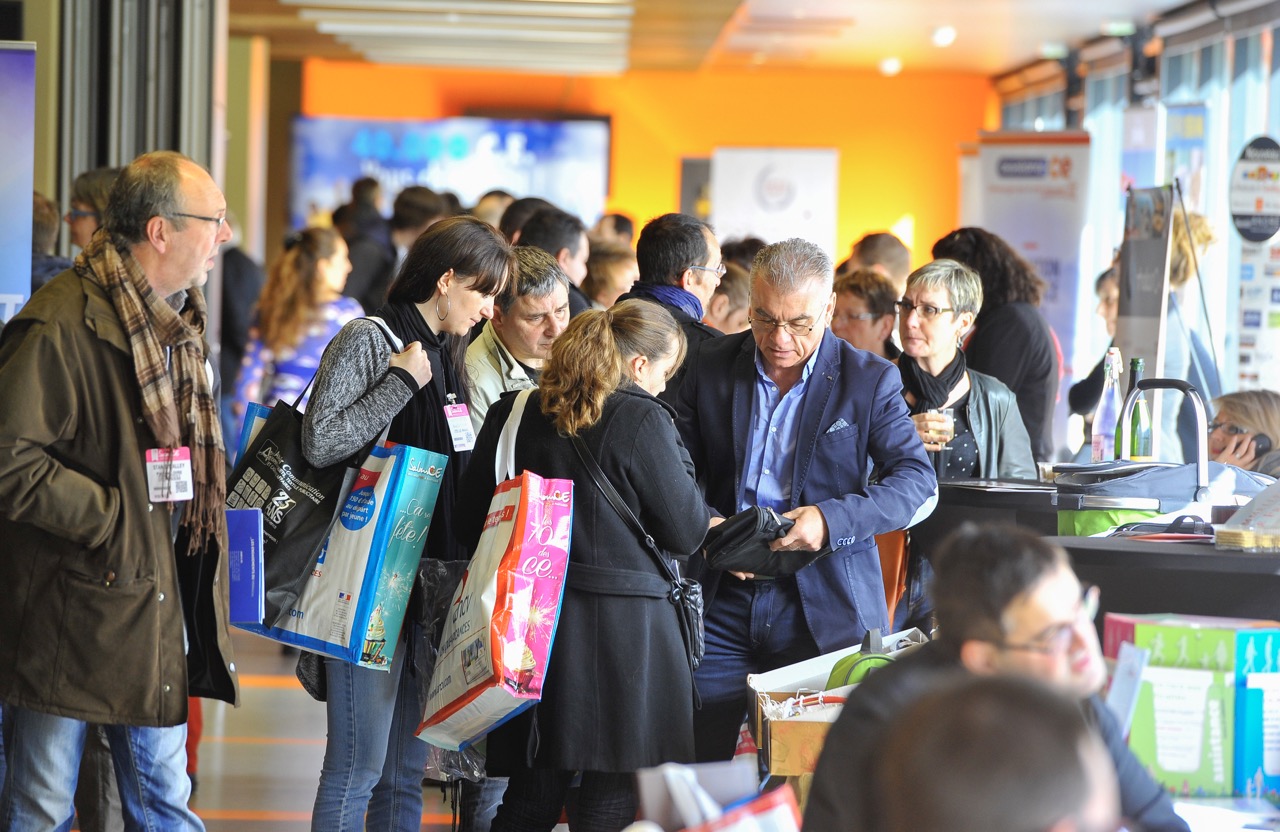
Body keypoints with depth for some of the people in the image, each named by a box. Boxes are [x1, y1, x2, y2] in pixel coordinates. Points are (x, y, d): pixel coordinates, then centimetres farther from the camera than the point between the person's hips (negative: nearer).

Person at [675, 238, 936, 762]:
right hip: (722, 599, 2)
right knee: (699, 752, -2)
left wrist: (832, 519, -22)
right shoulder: (711, 368, 5)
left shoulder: (871, 380, -2)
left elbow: (916, 477, -6)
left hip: (826, 606, -2)